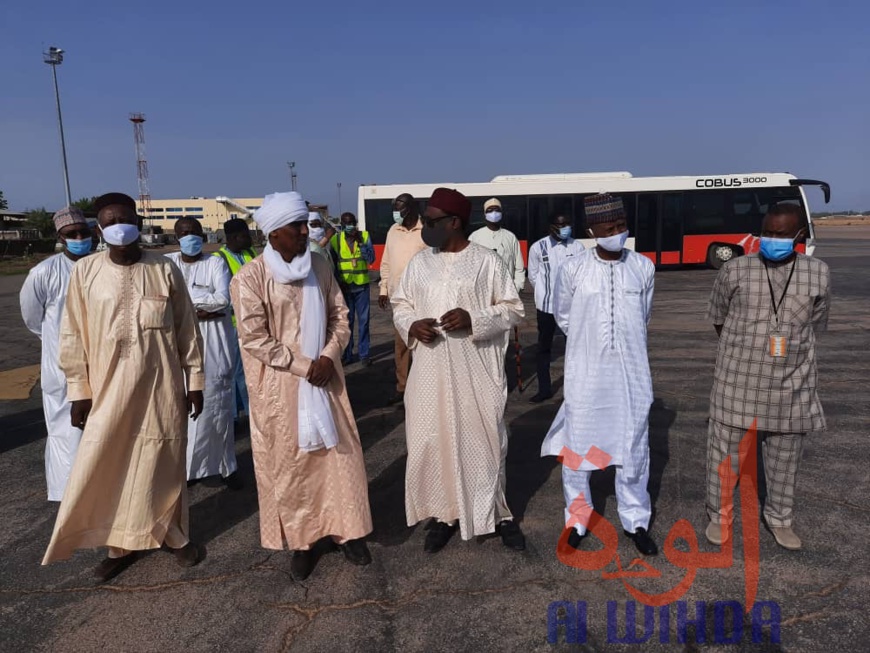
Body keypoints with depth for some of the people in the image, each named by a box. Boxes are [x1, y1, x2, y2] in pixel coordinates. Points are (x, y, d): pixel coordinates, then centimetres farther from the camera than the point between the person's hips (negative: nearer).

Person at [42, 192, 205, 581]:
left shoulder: (165, 269, -3)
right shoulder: (85, 271, -2)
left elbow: (188, 330, 2)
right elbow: (74, 335, 3)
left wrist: (195, 381, 3)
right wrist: (78, 390, 2)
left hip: (161, 385, 0)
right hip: (109, 387, 1)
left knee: (163, 464, 9)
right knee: (107, 467, 6)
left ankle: (175, 535, 28)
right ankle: (122, 544, 25)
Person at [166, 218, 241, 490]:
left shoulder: (215, 263, 2)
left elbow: (224, 298, -11)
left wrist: (186, 298, -8)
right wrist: (201, 309, -11)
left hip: (214, 340, -1)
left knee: (218, 402, 1)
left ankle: (226, 465, 12)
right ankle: (186, 465, 12)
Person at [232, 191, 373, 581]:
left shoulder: (320, 268, 3)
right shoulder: (249, 278, -12)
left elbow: (340, 316, 7)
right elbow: (254, 339, -14)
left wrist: (327, 357, -9)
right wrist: (302, 366, -14)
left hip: (324, 380, 4)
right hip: (279, 387, -4)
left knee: (339, 454, 9)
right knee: (288, 463, 7)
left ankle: (347, 531, 27)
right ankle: (300, 541, 25)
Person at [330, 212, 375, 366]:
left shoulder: (365, 236, -1)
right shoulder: (335, 239, -1)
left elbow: (371, 259, -9)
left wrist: (360, 242, -17)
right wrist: (338, 282, -4)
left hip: (362, 285, 0)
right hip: (344, 286, 0)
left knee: (363, 320, 4)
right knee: (346, 320, 6)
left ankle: (364, 354, 12)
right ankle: (347, 354, 15)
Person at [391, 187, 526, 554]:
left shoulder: (487, 261, -4)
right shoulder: (419, 262, 6)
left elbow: (513, 308, -2)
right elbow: (400, 304, 13)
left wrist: (474, 319, -18)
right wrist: (411, 325, -9)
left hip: (476, 373, -3)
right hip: (430, 373, 3)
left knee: (484, 442, 6)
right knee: (431, 443, 8)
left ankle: (499, 514, 27)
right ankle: (444, 515, 27)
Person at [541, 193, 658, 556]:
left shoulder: (644, 267, 0)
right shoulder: (572, 269, -6)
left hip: (631, 374, 2)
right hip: (585, 374, -1)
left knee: (634, 447, 10)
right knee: (577, 447, 7)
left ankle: (635, 520, 28)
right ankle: (577, 518, 25)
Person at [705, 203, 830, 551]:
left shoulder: (818, 274, -2)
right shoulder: (735, 270, -6)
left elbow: (814, 325, 10)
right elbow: (718, 318, 6)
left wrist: (787, 351, 9)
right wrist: (743, 350, 10)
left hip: (791, 383, 2)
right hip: (738, 380, -1)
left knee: (785, 457, 15)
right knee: (724, 452, 8)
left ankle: (780, 518, 36)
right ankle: (719, 515, 28)